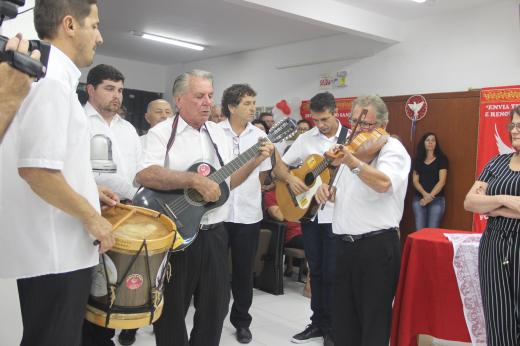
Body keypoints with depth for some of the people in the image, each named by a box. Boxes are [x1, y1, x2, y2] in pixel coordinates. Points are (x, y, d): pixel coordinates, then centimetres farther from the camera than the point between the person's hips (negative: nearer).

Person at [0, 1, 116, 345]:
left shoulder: (48, 76, 14)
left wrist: (88, 189, 19)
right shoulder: (52, 78, -18)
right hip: (54, 251, -10)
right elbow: (36, 170, -27)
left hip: (52, 246, 10)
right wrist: (91, 217, -16)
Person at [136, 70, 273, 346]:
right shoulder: (162, 133, -8)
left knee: (215, 307, 15)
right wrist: (195, 180, -29)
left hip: (214, 234, 6)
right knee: (171, 311, 9)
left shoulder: (218, 133, 12)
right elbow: (144, 175, -25)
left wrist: (255, 161, 1)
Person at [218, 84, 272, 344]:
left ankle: (241, 321, 27)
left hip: (248, 214, 2)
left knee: (243, 271, 11)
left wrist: (249, 193, 9)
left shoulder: (260, 136, 4)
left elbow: (263, 174, 11)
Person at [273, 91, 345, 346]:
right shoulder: (305, 139, 5)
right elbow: (279, 167, 8)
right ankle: (318, 322, 28)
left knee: (331, 273, 1)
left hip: (336, 215, -3)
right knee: (315, 270, 13)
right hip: (308, 212, 3)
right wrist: (290, 178, -12)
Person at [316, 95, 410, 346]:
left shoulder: (392, 149, -9)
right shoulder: (354, 149, 18)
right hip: (344, 244, 8)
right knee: (343, 316, 17)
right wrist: (326, 191, 6)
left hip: (377, 247, -8)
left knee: (374, 321, 3)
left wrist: (352, 162, -41)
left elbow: (384, 183, -30)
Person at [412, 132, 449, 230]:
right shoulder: (418, 159, 11)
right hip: (419, 198, 3)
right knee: (419, 230, 0)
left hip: (436, 199, -3)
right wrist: (425, 194, -13)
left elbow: (442, 181, -5)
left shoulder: (441, 159, 3)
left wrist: (430, 197, -11)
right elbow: (415, 181, 5)